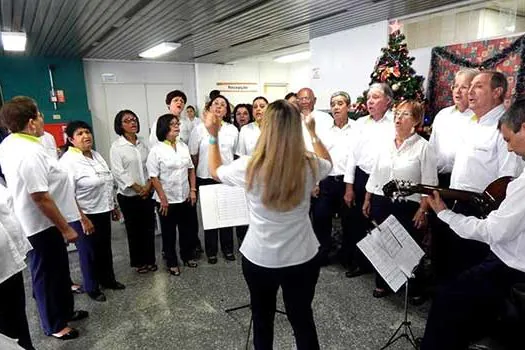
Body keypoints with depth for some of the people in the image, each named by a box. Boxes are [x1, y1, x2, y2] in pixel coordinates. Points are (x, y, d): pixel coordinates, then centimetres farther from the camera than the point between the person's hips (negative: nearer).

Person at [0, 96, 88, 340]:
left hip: (37, 221, 10)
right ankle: (55, 325, 28)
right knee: (47, 274, 8)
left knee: (59, 268, 23)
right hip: (43, 224, -10)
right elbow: (41, 197, -29)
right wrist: (66, 228, -21)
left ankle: (65, 311, 42)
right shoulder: (29, 153, -28)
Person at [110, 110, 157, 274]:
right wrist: (138, 188, -14)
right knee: (134, 229, 8)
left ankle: (149, 259, 24)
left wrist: (148, 186, -9)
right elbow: (118, 172, -12)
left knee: (149, 227, 9)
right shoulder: (116, 146, -6)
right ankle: (138, 262, 23)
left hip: (147, 194, 4)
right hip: (128, 195, -4)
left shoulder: (142, 143, 7)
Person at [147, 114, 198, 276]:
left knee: (187, 229, 16)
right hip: (167, 199, -4)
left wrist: (193, 190, 2)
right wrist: (163, 199, -15)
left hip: (185, 197, 5)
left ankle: (188, 256, 36)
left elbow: (191, 169, 9)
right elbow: (154, 177, -12)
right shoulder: (156, 150, -11)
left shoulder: (183, 146, 4)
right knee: (169, 232, 10)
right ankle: (172, 262, 26)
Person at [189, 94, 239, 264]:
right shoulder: (199, 129, -2)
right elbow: (193, 155, 3)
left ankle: (228, 248, 26)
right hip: (206, 178, -1)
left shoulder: (232, 130, 3)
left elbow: (236, 153, 10)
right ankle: (211, 251, 23)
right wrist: (197, 173, 6)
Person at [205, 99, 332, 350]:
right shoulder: (309, 166, -14)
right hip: (302, 258, 1)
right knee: (303, 320, 21)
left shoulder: (249, 168, -19)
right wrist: (313, 131, 16)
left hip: (258, 258, 0)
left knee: (262, 319, 24)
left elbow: (215, 171, 3)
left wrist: (214, 136, 11)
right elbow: (327, 162, 12)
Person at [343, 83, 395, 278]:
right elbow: (353, 153, 10)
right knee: (358, 222, 11)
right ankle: (359, 262, 28)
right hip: (361, 178, 4)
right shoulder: (360, 123, 11)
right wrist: (349, 186, 6)